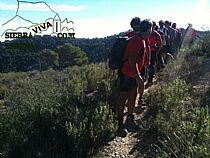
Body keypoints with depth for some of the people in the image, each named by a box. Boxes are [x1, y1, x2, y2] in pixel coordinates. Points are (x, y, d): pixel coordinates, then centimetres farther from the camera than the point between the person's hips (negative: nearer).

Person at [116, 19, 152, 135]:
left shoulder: (142, 41, 11)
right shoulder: (137, 41, -21)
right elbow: (132, 61, -27)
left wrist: (139, 76, 22)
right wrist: (138, 77, -25)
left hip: (134, 74, 10)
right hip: (127, 74, -10)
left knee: (133, 95, 16)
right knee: (124, 97, -3)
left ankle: (130, 119, 31)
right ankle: (120, 124, 7)